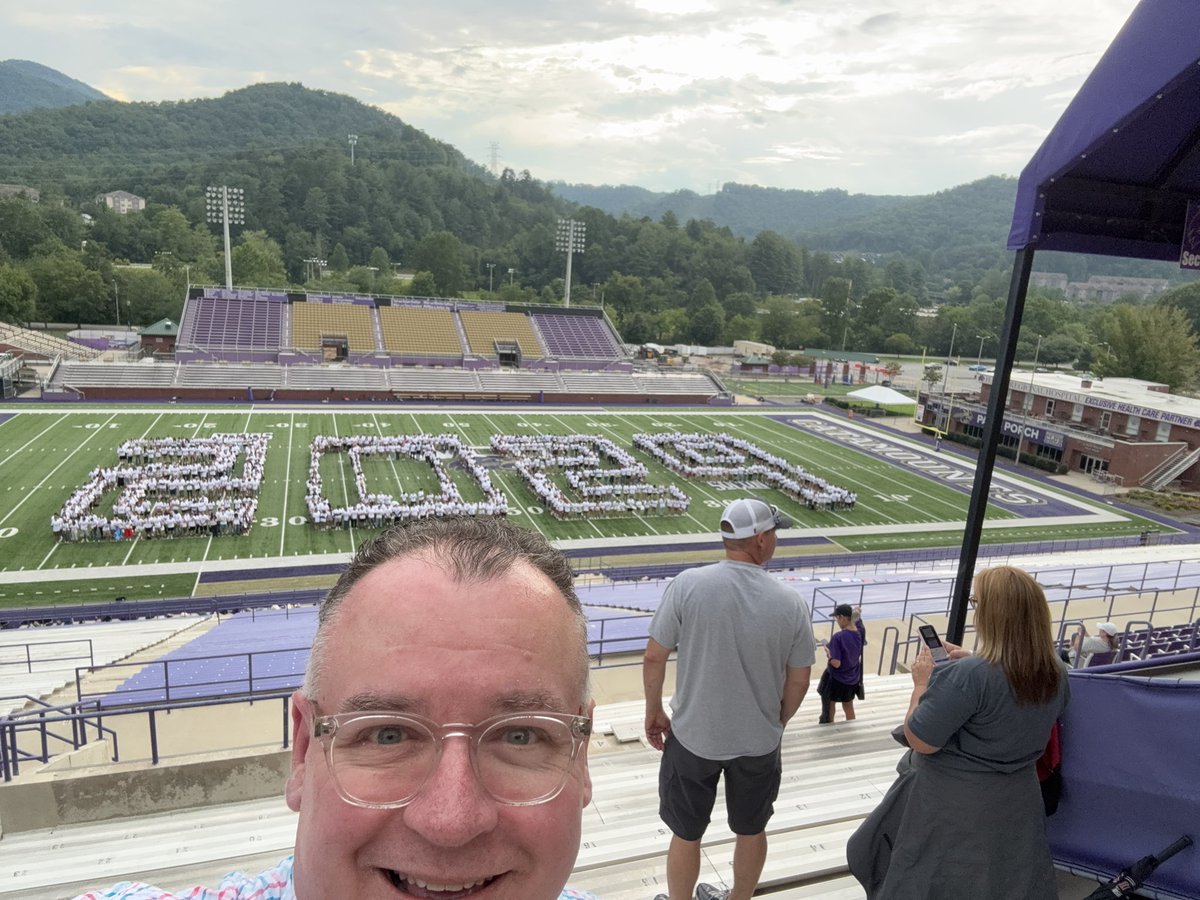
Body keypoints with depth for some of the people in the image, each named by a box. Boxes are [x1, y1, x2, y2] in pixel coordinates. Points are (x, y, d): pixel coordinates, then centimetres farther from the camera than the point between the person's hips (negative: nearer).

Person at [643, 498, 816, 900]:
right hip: (759, 742, 2)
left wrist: (654, 712, 4)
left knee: (686, 834, 18)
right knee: (751, 831, 24)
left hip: (693, 736, -1)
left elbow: (654, 658, -12)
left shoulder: (687, 584, -18)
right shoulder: (790, 603, -13)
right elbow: (798, 681, -2)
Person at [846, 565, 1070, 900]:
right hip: (1016, 802, 7)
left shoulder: (966, 676, -31)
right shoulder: (1057, 674, -7)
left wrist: (922, 683, -10)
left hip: (950, 806, -7)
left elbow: (920, 740, -23)